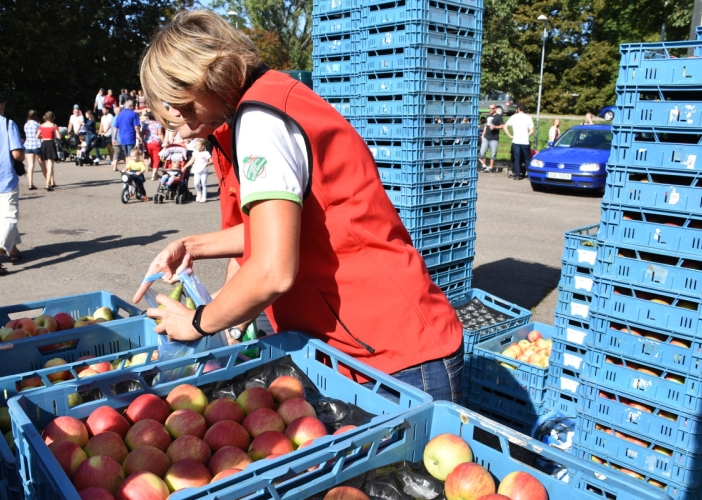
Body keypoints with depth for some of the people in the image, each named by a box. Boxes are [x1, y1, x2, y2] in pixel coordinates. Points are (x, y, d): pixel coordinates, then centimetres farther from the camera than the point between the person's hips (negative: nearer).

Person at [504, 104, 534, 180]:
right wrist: (527, 136, 13)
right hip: (525, 142, 0)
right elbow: (531, 131, -2)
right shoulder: (528, 117, 4)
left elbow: (505, 127, -1)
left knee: (517, 158, 5)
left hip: (516, 141, 0)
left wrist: (510, 136, 3)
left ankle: (517, 175, 2)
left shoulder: (514, 117, 5)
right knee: (527, 159, 9)